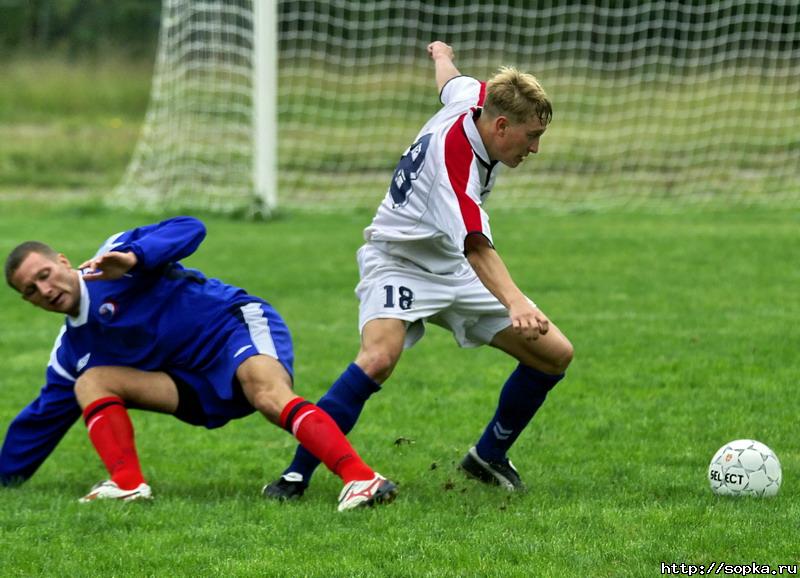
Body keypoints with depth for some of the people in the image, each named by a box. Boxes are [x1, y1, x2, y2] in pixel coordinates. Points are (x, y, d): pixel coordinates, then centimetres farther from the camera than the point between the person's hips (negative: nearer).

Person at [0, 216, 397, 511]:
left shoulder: (114, 258, -1)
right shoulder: (71, 353, 16)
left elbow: (187, 230, -12)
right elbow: (43, 417, 24)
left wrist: (136, 258, -27)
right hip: (199, 390, 7)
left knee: (270, 396, -38)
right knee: (90, 383, -2)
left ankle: (361, 478, -56)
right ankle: (127, 484, -20)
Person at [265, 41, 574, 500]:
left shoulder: (474, 97, -8)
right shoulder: (454, 161, -33)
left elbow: (451, 79, 18)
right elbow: (476, 247, -46)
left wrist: (443, 54, 43)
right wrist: (515, 303, -61)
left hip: (453, 272, 9)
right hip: (400, 261, -9)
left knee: (555, 354, 1)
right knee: (380, 357, -36)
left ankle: (489, 456, 20)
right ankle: (297, 475, -28)